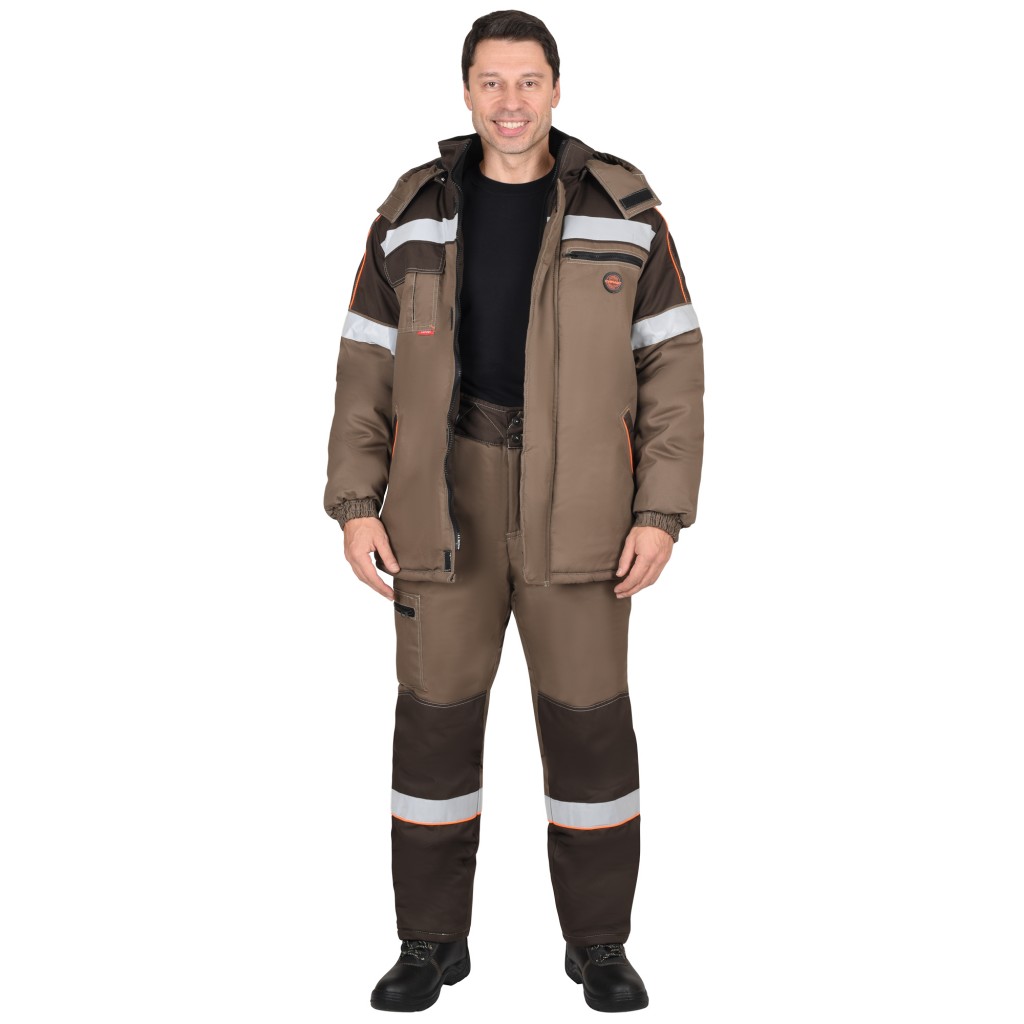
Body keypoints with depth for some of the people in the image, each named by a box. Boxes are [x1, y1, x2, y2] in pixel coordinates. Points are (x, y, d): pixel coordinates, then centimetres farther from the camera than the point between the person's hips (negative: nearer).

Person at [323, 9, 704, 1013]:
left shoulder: (623, 211, 0)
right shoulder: (415, 214, 4)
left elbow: (672, 369, -1)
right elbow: (369, 370, 5)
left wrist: (661, 514, -9)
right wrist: (354, 506, -3)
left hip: (575, 506, -1)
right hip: (445, 504, 1)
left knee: (588, 722, 2)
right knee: (434, 714, 4)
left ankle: (598, 942, 20)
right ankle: (432, 941, 20)